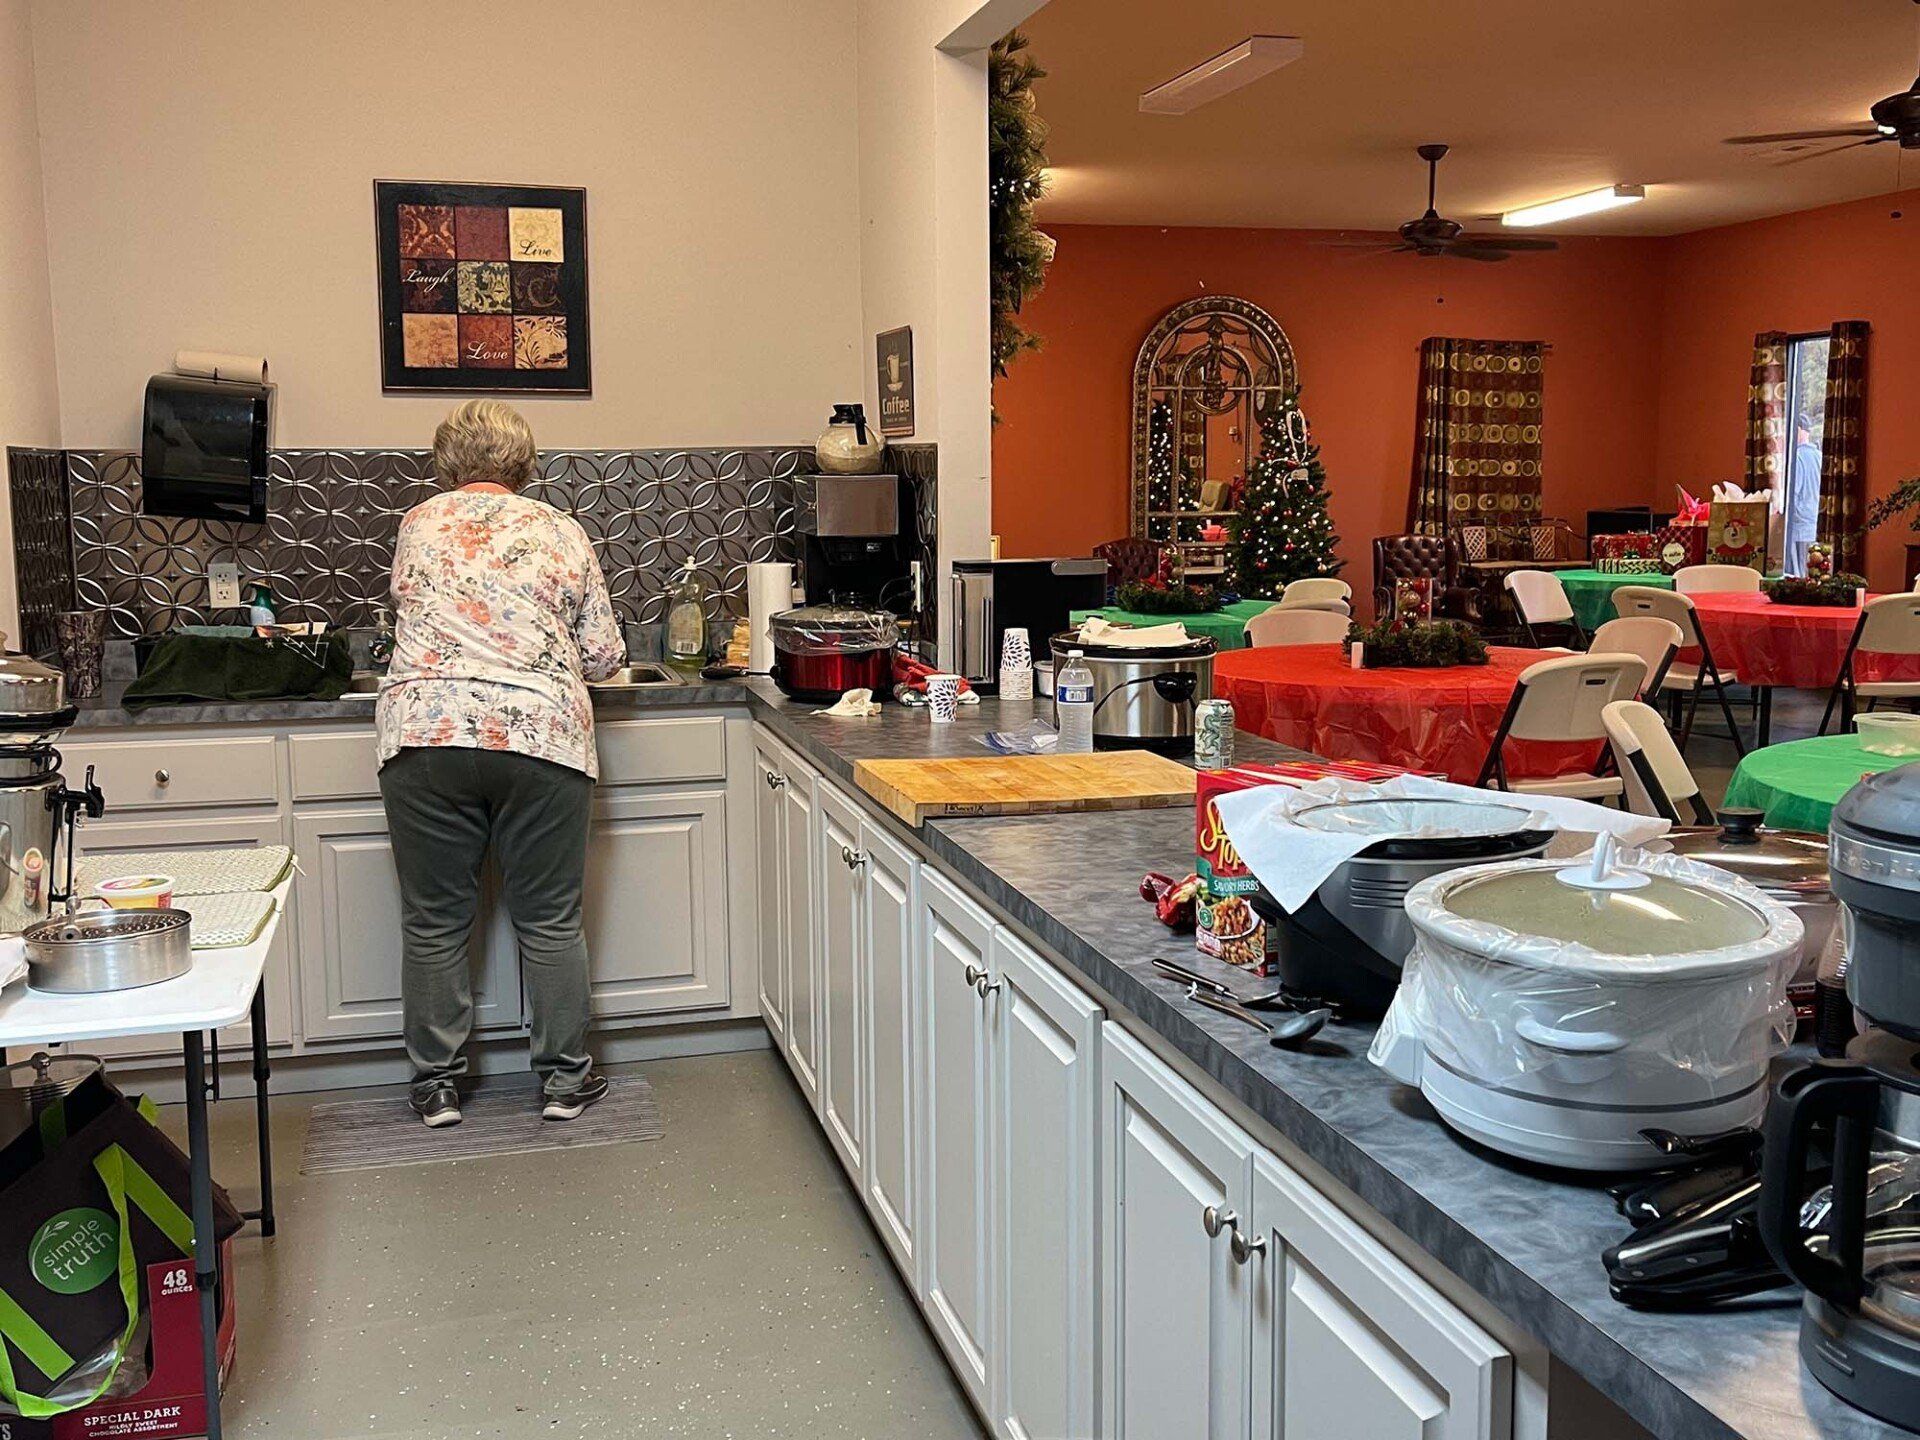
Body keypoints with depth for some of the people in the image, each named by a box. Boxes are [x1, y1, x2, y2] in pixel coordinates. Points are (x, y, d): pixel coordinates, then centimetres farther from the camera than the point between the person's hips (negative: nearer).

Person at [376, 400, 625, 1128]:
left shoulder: (417, 525, 11)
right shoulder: (561, 534, 8)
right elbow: (604, 656, 9)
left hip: (427, 733, 1)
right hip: (540, 736, 0)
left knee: (435, 921, 10)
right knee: (550, 918, 9)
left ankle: (437, 1083, 18)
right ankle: (564, 1078, 16)